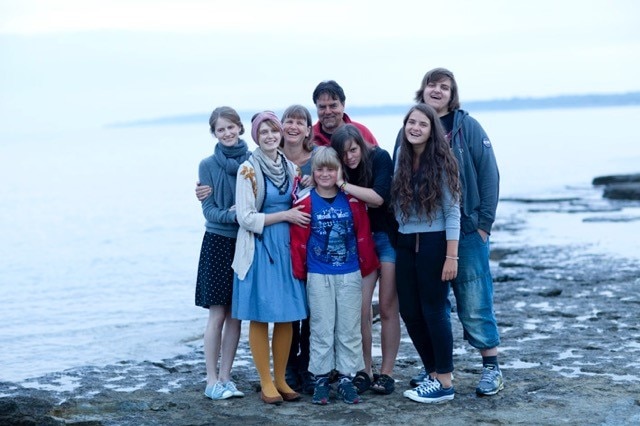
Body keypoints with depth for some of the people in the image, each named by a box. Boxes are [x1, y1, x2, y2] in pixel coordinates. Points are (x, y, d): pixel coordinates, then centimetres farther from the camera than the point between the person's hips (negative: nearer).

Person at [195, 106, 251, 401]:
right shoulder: (208, 165, -2)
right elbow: (209, 210, -5)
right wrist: (232, 215, -23)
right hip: (218, 242, -2)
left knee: (235, 315, 6)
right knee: (217, 314, -1)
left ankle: (225, 377, 15)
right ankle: (212, 381, 6)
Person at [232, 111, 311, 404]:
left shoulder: (291, 168, 10)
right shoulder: (248, 169, -7)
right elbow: (246, 218, -12)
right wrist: (285, 216, -12)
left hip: (286, 247, 5)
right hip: (258, 249, -5)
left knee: (287, 317, 5)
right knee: (260, 317, -1)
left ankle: (281, 379, 16)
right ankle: (266, 383, 8)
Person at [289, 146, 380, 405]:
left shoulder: (352, 201, -1)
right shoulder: (305, 202, -6)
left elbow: (363, 235, 4)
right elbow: (298, 240, -4)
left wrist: (367, 266, 5)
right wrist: (299, 272, -2)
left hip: (350, 275, 2)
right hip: (318, 277, -2)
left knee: (349, 328, 6)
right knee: (321, 328, 5)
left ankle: (346, 378, 16)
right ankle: (321, 378, 14)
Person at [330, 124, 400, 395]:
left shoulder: (379, 158, -10)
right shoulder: (341, 170, 1)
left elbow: (379, 197, -21)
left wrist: (343, 185, -22)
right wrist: (365, 200, -16)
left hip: (388, 237, -3)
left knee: (387, 308, 0)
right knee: (360, 309, -5)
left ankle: (386, 373, 8)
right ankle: (365, 371, 6)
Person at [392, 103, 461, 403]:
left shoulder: (441, 163, -9)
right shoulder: (400, 161, 7)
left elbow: (452, 212, -11)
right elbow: (394, 204, 12)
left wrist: (451, 256, -16)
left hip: (433, 243, -6)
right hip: (405, 243, 6)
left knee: (434, 310, -2)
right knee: (409, 311, 8)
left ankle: (445, 382, 8)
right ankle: (433, 373, 22)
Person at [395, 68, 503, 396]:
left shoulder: (467, 127, -2)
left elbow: (489, 175, -4)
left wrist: (484, 222, -8)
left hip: (466, 230, -3)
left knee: (475, 301, -1)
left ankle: (492, 367, 9)